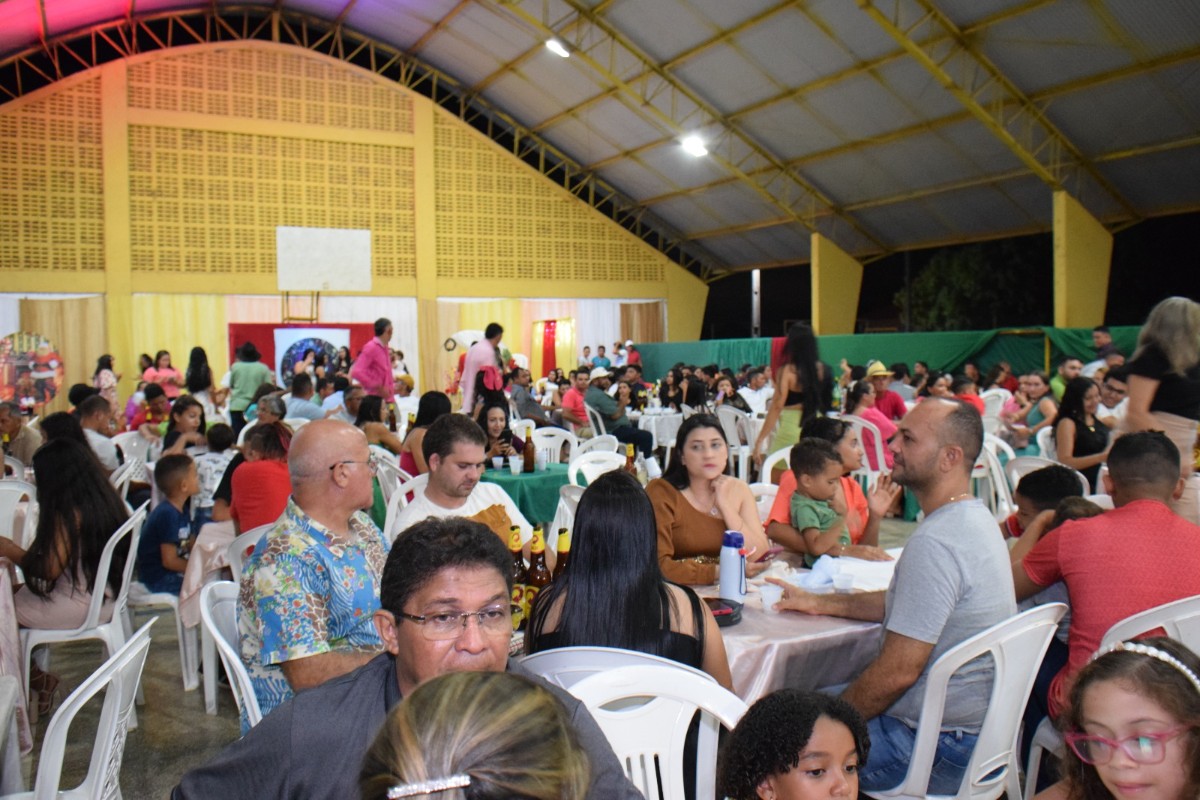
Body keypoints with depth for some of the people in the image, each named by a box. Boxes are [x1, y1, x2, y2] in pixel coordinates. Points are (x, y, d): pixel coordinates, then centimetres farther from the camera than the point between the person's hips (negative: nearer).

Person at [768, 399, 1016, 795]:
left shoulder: (935, 543, -28)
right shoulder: (974, 519, 6)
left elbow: (897, 671, -26)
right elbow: (901, 602, 18)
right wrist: (820, 602, 15)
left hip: (939, 747, -10)